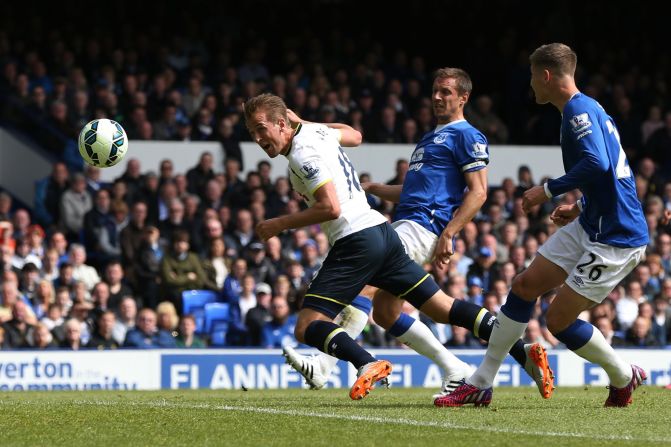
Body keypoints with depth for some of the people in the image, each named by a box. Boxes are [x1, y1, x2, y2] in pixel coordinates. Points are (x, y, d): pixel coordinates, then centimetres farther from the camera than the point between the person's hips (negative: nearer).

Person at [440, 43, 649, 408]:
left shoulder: (579, 110, -16)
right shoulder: (586, 109, 15)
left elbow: (597, 163, -31)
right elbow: (609, 174, 22)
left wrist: (549, 190, -21)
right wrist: (580, 208, 15)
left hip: (615, 238, -10)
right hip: (591, 226, 10)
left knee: (559, 320, -6)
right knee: (525, 285, 7)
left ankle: (625, 378, 16)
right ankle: (481, 384, 13)